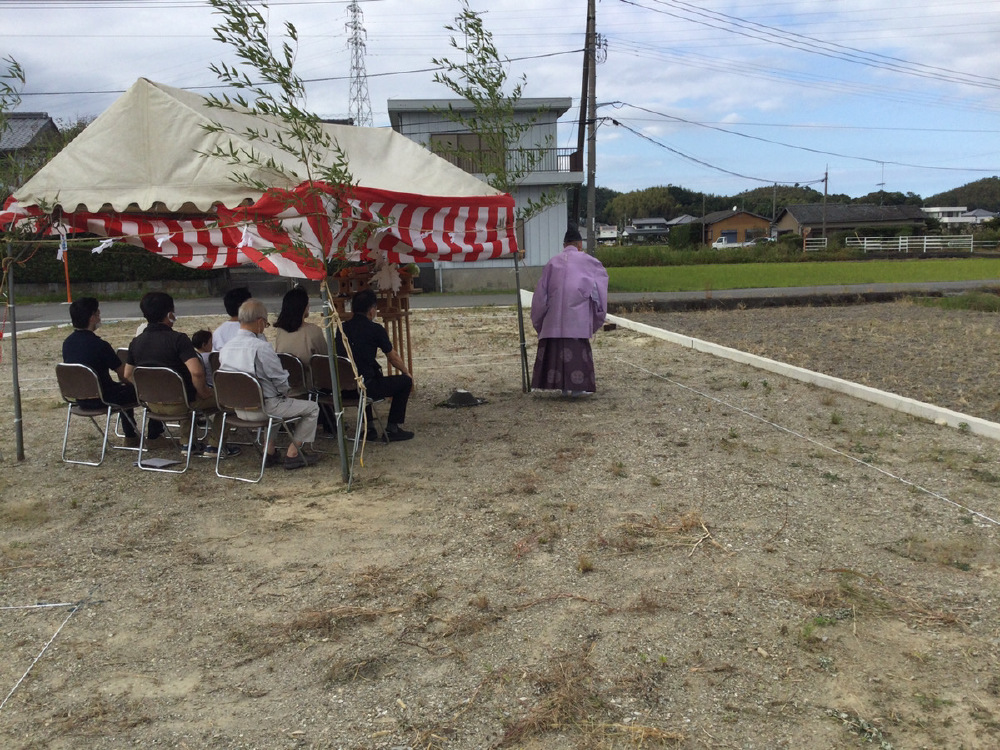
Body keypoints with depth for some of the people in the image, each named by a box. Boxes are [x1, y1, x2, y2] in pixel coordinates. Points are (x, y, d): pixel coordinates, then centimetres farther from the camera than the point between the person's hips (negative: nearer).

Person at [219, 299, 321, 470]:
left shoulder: (225, 348, 0)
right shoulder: (261, 347, -23)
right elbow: (281, 381, -17)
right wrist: (284, 393, 8)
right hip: (263, 408, -8)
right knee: (312, 408, 9)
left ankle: (269, 451, 31)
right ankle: (293, 453, 12)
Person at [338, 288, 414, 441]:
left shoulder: (343, 327, 9)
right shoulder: (375, 329, -6)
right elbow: (393, 358, 6)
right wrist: (406, 372, 24)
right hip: (365, 387, -6)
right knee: (405, 381, 11)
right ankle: (392, 428, 12)